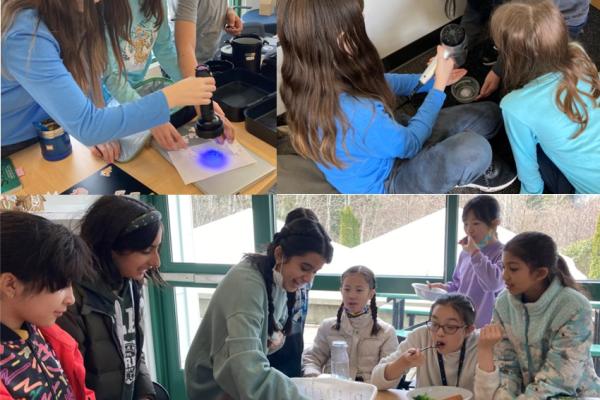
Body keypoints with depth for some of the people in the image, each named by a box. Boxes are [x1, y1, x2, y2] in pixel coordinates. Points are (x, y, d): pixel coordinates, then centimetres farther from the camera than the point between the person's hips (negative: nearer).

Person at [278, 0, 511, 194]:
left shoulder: (317, 78, -18)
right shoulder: (356, 114, -43)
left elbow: (379, 83, 6)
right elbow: (410, 144, -20)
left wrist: (430, 79, 5)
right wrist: (439, 86, -11)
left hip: (388, 140, 7)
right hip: (385, 183, -7)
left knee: (490, 113, 3)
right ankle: (470, 176, 8)